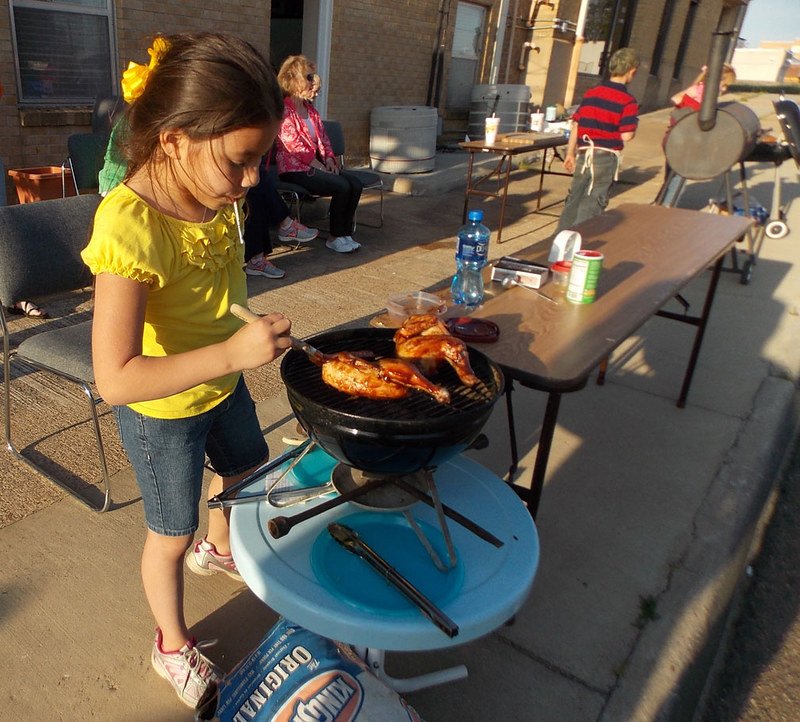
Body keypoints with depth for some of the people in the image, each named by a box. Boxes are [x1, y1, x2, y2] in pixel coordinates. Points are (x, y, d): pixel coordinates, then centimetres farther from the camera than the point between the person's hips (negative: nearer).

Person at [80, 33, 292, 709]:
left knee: (248, 473, 30)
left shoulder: (217, 194, -11)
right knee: (170, 535, 14)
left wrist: (253, 337, 10)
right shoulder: (130, 226, -34)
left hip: (222, 383, 7)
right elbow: (116, 379, -38)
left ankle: (217, 547, 63)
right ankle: (173, 646, 43)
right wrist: (232, 352, -43)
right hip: (162, 413, -7)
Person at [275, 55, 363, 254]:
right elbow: (294, 144, -16)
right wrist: (321, 167, -17)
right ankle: (335, 238, -12)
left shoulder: (310, 109, 20)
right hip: (294, 169, -8)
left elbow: (323, 138, 18)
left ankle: (345, 233, -9)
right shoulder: (283, 109, -8)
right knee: (342, 186, -24)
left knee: (355, 184, -13)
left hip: (315, 165, 8)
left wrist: (329, 159, -2)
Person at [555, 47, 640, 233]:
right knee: (592, 205, 3)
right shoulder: (628, 101, -8)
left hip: (584, 155, 5)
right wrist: (635, 125, 8)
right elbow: (626, 135, -14)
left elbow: (575, 125, 8)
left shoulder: (590, 93, 7)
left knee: (573, 199, 16)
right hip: (606, 158, -5)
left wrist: (570, 154, 15)